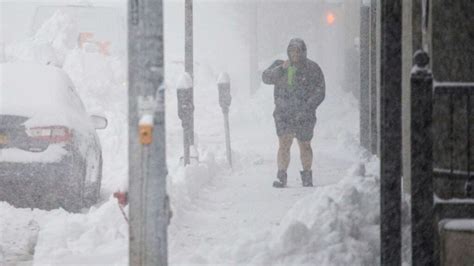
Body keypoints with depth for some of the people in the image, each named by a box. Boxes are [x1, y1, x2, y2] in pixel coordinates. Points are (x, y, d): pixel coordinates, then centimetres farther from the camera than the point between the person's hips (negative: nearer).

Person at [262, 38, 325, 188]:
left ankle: (307, 176, 26)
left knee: (305, 146, 10)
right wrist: (280, 69, -20)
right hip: (283, 114, 1)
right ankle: (281, 177, -12)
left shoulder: (312, 69, -1)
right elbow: (266, 78, -5)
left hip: (304, 115, -1)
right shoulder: (279, 66, 7)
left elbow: (319, 92, -5)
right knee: (284, 144, -12)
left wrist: (306, 109, -15)